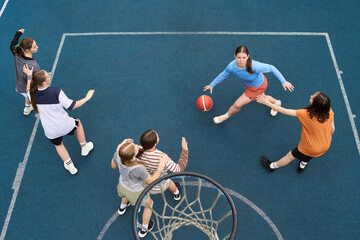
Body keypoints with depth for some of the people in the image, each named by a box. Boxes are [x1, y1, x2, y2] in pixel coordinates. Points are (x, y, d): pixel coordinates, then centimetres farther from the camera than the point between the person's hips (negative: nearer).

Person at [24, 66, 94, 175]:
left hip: (50, 132, 3)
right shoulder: (56, 92, -27)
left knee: (58, 145, 33)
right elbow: (72, 106, -19)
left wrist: (29, 76, 25)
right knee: (78, 123, 32)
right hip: (64, 126, -3)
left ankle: (70, 166, 44)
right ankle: (84, 147, 49)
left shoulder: (32, 94, -14)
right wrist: (86, 98, -7)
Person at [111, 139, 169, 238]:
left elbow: (113, 166, -5)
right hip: (135, 194, -5)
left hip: (121, 187, 5)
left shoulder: (118, 154, -30)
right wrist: (161, 164, -27)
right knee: (149, 204, 29)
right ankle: (144, 229, 52)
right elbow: (151, 181, -25)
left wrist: (119, 147, -7)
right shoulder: (139, 168, -45)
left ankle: (122, 208, 77)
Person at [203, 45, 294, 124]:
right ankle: (276, 102, 67)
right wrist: (212, 85, 3)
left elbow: (271, 68, -29)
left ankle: (226, 116, 31)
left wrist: (283, 82, -24)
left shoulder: (254, 66, -44)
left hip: (258, 87, -5)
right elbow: (223, 75, -8)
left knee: (237, 104, -4)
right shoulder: (232, 66, -30)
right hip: (249, 84, 5)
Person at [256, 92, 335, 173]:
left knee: (290, 156, 19)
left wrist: (267, 102, -20)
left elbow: (285, 111, -27)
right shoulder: (329, 111, -20)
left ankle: (271, 166, 44)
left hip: (311, 150, -4)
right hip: (326, 147, 4)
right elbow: (332, 129, -5)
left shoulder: (306, 114, -34)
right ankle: (304, 163, 50)